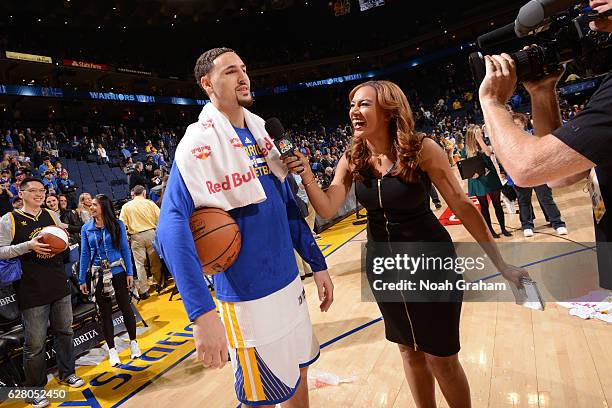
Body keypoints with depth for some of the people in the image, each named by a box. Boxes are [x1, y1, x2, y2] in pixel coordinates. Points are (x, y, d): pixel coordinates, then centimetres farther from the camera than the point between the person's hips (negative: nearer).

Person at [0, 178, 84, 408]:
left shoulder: (52, 216, 10)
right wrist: (29, 245, -21)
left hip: (59, 285, 5)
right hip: (31, 291, -5)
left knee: (65, 331, 16)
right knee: (35, 343, 3)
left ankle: (67, 373, 34)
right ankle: (34, 389, 22)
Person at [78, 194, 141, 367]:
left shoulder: (117, 225, -4)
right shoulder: (86, 228, 3)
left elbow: (125, 249, -2)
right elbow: (85, 254, 6)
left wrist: (129, 273, -5)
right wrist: (82, 279, 5)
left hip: (117, 271, -2)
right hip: (98, 275, 2)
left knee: (125, 307, 3)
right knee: (105, 312, 9)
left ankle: (133, 342, 21)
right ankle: (112, 350, 21)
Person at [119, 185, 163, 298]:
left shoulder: (126, 206, 6)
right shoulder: (149, 203, 4)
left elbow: (122, 224, 1)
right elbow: (160, 218, -1)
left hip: (136, 236, 0)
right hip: (151, 233, 0)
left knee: (139, 263, 4)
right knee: (155, 260, 13)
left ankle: (144, 290, 6)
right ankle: (158, 284, 23)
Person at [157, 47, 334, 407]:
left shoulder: (262, 132, 8)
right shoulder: (200, 143, -14)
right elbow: (173, 224, -24)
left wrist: (318, 264, 12)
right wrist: (203, 313, -32)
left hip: (290, 282, 7)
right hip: (248, 296, -6)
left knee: (298, 372, 22)